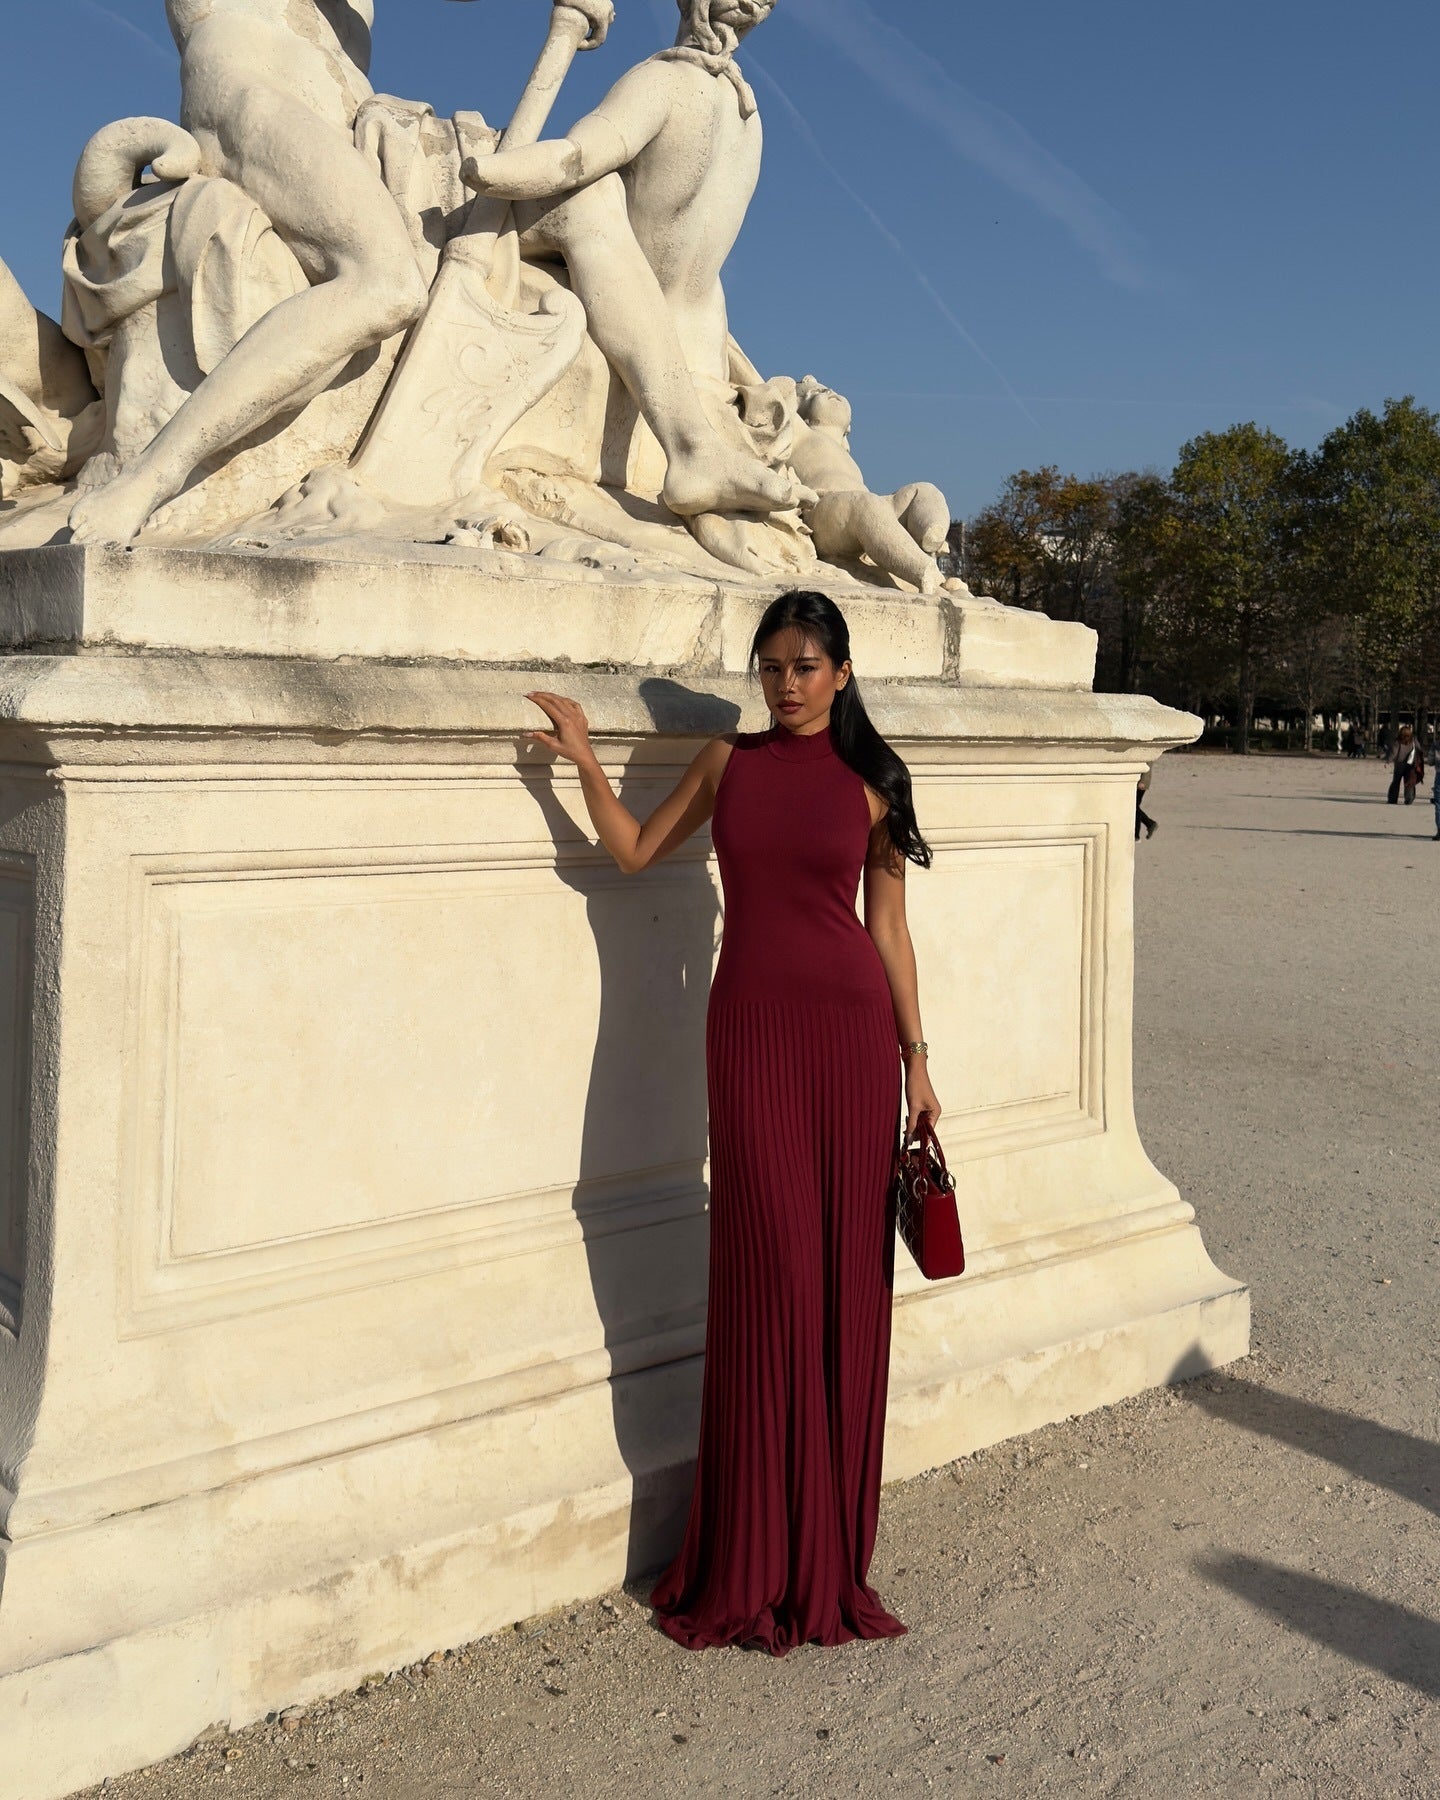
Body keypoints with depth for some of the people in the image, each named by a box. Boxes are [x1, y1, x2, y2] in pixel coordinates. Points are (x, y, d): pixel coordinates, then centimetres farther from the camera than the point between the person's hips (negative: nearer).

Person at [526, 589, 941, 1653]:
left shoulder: (869, 781, 5)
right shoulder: (728, 762, 10)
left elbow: (889, 928, 6)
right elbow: (635, 851, 14)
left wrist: (917, 1063, 4)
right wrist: (584, 760, 2)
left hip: (850, 1025, 0)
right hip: (751, 1026, 1)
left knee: (846, 1273, 3)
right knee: (767, 1270, 0)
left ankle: (828, 1554, 18)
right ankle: (757, 1557, 14)